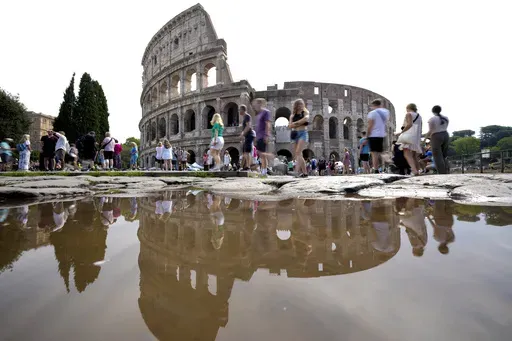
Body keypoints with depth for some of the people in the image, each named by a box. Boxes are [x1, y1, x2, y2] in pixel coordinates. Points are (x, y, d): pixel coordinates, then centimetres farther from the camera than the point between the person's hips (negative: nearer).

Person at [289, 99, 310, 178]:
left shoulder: (305, 112, 9)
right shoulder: (293, 115, 17)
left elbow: (306, 118, -14)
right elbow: (290, 126, 5)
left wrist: (295, 123, -7)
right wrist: (299, 124, -7)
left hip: (303, 133, -5)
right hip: (295, 134, 5)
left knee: (298, 152, -21)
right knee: (297, 154, 2)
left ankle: (298, 171, -27)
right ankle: (304, 172, 8)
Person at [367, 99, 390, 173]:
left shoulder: (372, 113, -8)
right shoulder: (386, 112, 11)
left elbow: (370, 126, -13)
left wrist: (367, 136, -7)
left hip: (373, 135, -6)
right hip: (382, 135, 7)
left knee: (374, 153, -8)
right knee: (380, 153, 14)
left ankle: (376, 170, -13)